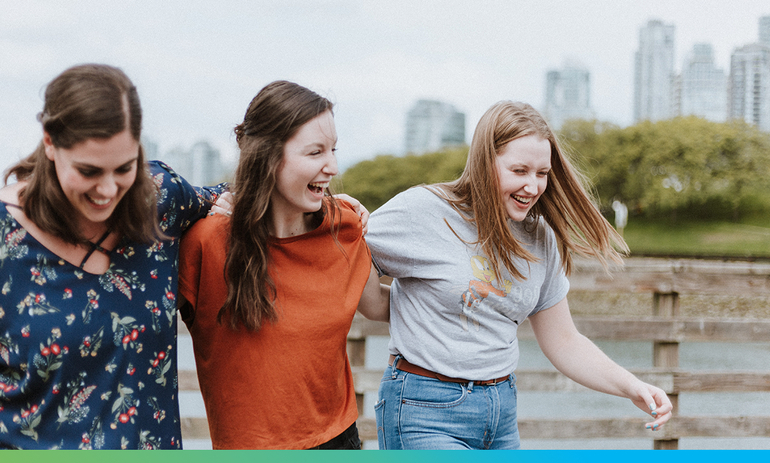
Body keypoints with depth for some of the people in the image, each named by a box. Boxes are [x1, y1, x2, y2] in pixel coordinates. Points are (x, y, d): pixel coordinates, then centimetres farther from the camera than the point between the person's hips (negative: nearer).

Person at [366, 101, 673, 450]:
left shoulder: (540, 238, 6)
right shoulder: (422, 211, -11)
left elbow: (564, 343, 10)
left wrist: (632, 388, 0)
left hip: (502, 413, 6)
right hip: (427, 417, -6)